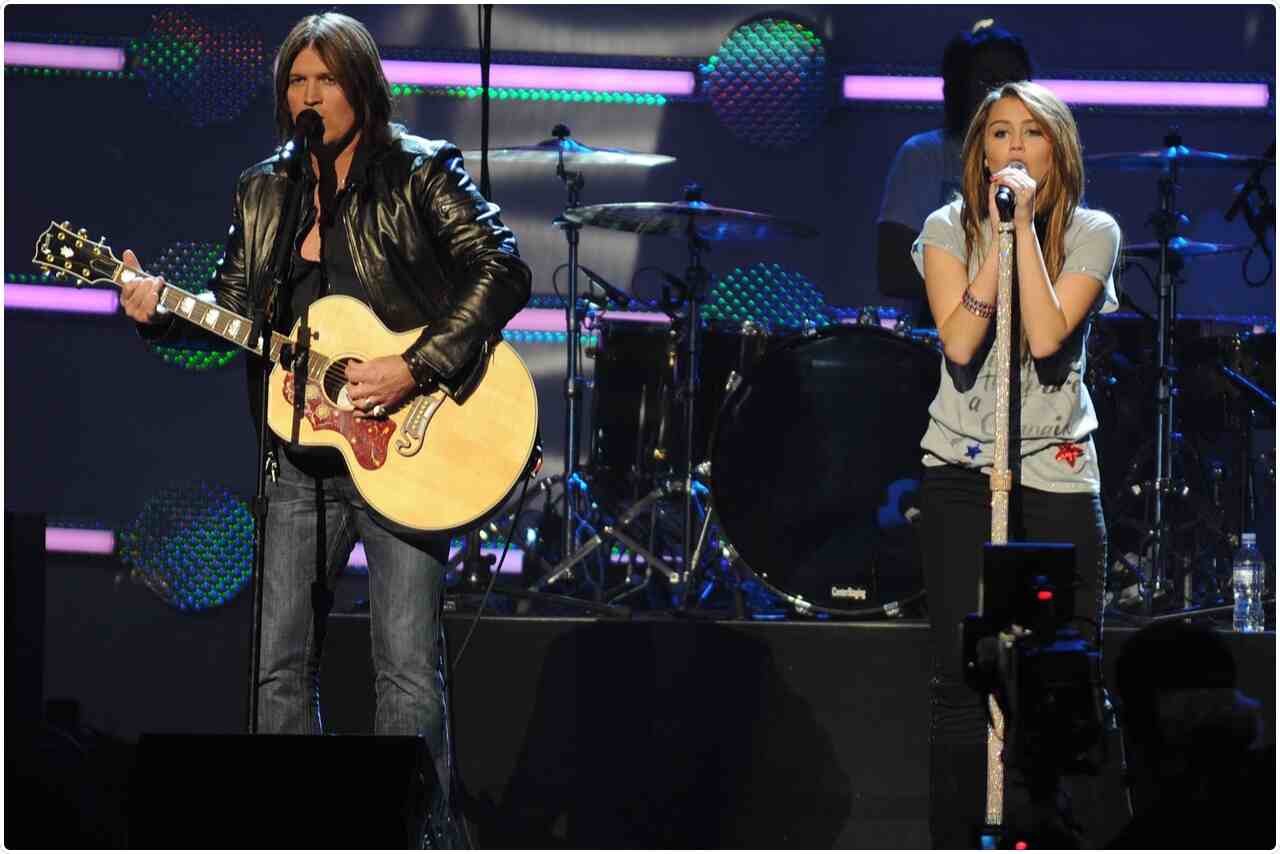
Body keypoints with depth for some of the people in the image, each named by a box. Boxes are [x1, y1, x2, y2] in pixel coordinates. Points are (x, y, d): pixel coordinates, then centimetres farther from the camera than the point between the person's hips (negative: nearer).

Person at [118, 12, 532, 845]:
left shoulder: (420, 172, -4)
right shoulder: (263, 191, 13)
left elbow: (503, 273, -12)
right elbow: (236, 312, 16)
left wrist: (415, 369, -20)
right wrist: (162, 309, -5)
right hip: (301, 455, 5)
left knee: (408, 675, -7)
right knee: (278, 664, 5)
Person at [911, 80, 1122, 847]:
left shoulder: (1092, 233, 0)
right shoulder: (949, 229, 2)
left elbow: (1048, 334, -15)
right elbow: (959, 343, -12)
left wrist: (1026, 226, -16)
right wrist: (1000, 234, -14)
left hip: (1059, 476, 0)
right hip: (962, 475, 0)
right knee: (961, 675, -3)